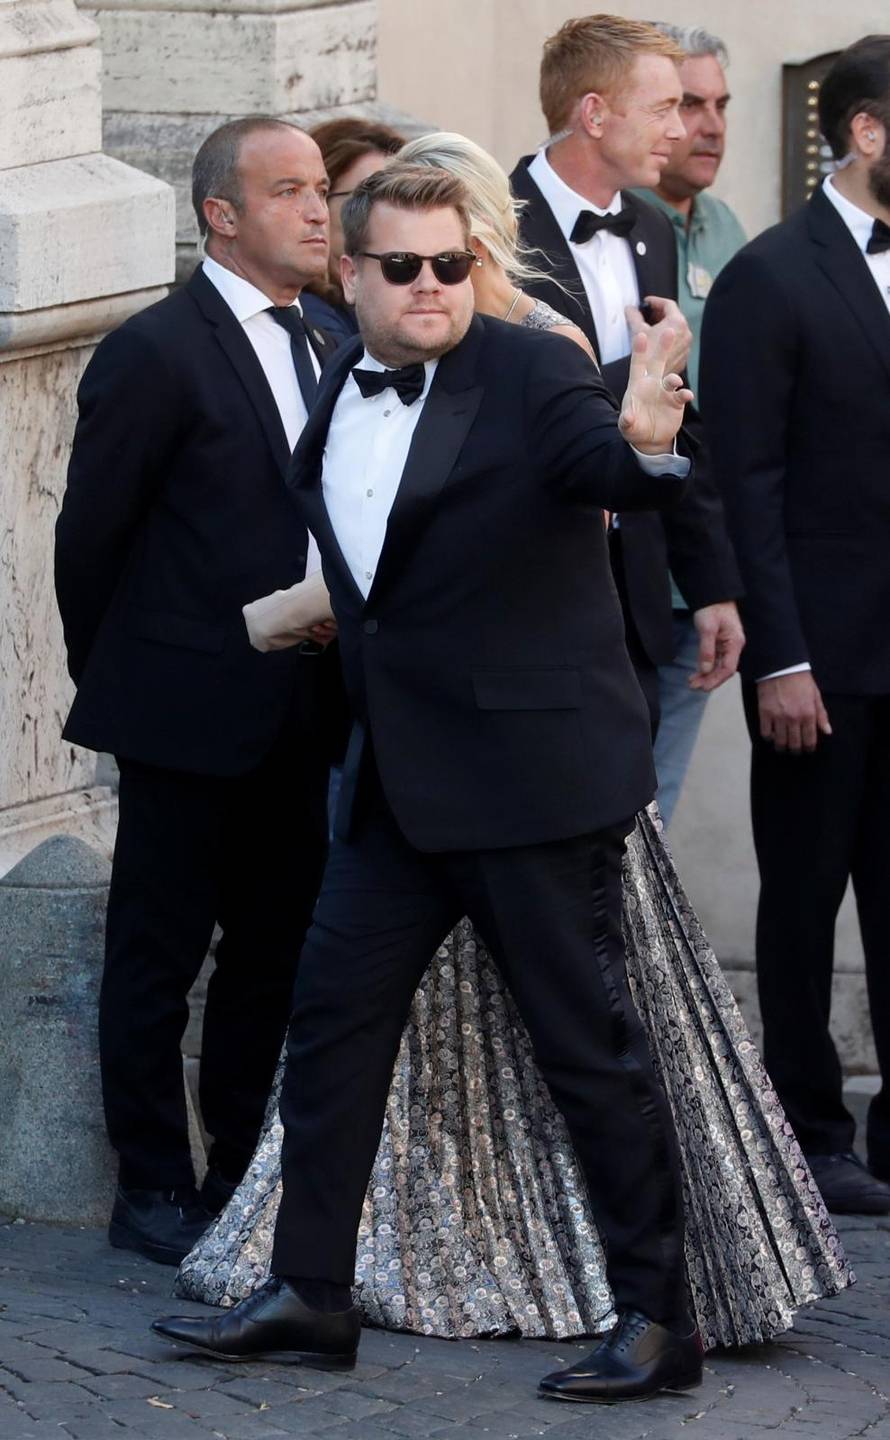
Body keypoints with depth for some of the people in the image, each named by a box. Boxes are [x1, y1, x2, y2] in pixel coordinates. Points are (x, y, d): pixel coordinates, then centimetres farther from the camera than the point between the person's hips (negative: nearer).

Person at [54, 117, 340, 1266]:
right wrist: (117, 684, 2)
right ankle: (154, 1192, 11)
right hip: (189, 717, -7)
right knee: (158, 956, 3)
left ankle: (245, 1176, 24)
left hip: (295, 720, 7)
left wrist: (331, 679, 9)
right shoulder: (158, 353, -12)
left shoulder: (325, 350, 10)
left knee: (276, 950, 13)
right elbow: (89, 537, -7)